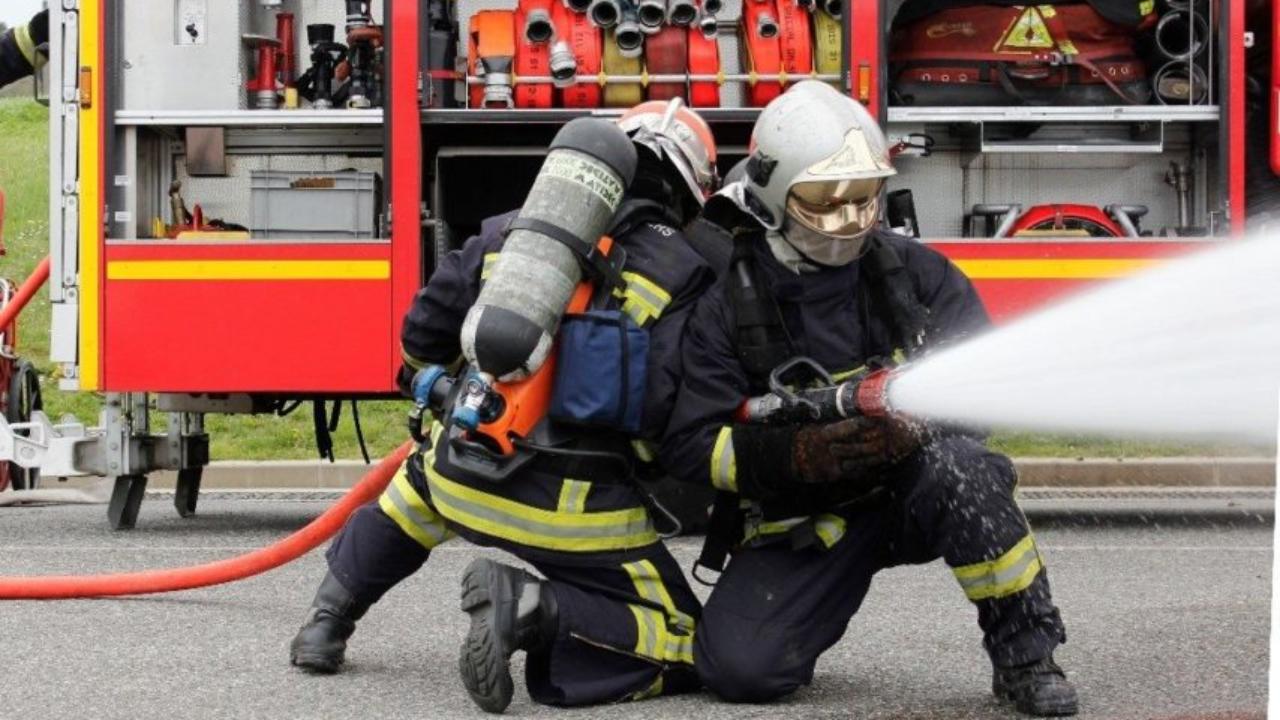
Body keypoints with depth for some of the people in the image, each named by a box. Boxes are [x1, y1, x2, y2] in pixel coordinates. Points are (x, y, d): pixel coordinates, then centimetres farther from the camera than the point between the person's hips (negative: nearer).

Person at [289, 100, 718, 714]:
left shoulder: (509, 231, 10)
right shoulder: (683, 275, -5)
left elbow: (428, 328, 16)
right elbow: (670, 410, -15)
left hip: (468, 476, 6)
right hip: (576, 512, -5)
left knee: (422, 481, 41)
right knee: (684, 650, 2)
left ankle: (328, 621, 34)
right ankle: (538, 612, -19)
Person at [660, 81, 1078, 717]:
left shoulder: (915, 272, -4)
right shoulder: (728, 308, -6)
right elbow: (691, 446, -11)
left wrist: (912, 415, -36)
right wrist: (789, 454, -30)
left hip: (912, 488, -1)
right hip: (799, 519, 1)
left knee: (959, 468, -36)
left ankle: (1025, 654, -19)